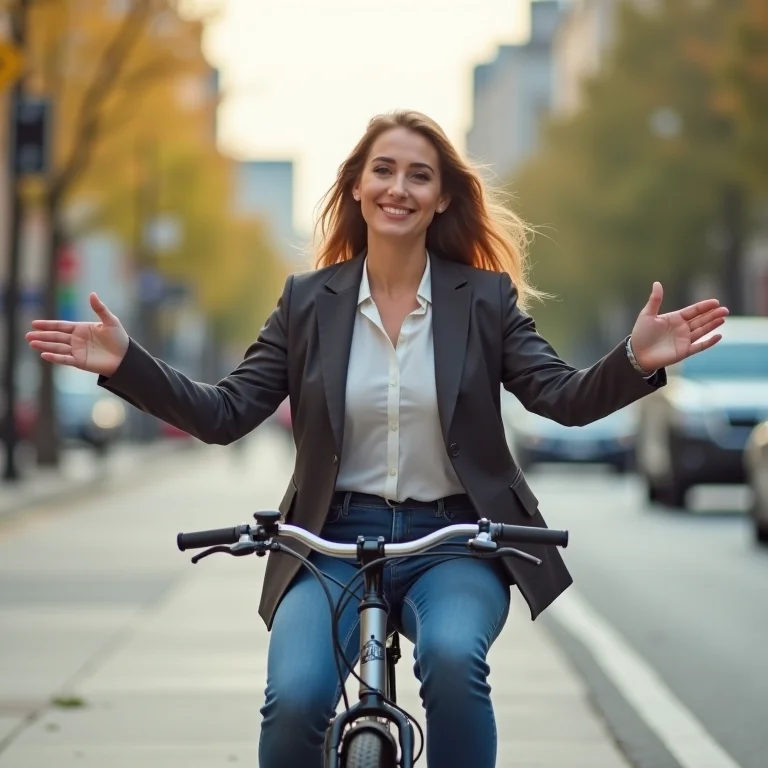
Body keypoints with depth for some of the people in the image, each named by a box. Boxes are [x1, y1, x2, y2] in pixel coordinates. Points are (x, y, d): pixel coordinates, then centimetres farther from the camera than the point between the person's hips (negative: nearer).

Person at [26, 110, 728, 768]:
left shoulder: (485, 298, 4)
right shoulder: (309, 300, 6)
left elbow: (565, 399, -5)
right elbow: (224, 415, 3)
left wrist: (637, 361, -25)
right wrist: (125, 363, -10)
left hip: (453, 543, 0)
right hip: (335, 541, 1)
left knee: (453, 657, -34)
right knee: (294, 698, -26)